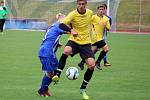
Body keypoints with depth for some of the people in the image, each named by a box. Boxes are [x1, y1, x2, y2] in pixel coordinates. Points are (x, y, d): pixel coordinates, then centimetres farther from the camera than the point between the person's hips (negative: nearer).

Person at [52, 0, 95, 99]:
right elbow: (62, 25, -26)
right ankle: (57, 75, -28)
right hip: (74, 40, -3)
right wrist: (71, 30, -41)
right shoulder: (73, 14, -13)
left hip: (86, 43, 3)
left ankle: (83, 89, 7)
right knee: (66, 51, -38)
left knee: (92, 65, -11)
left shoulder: (90, 13, 0)